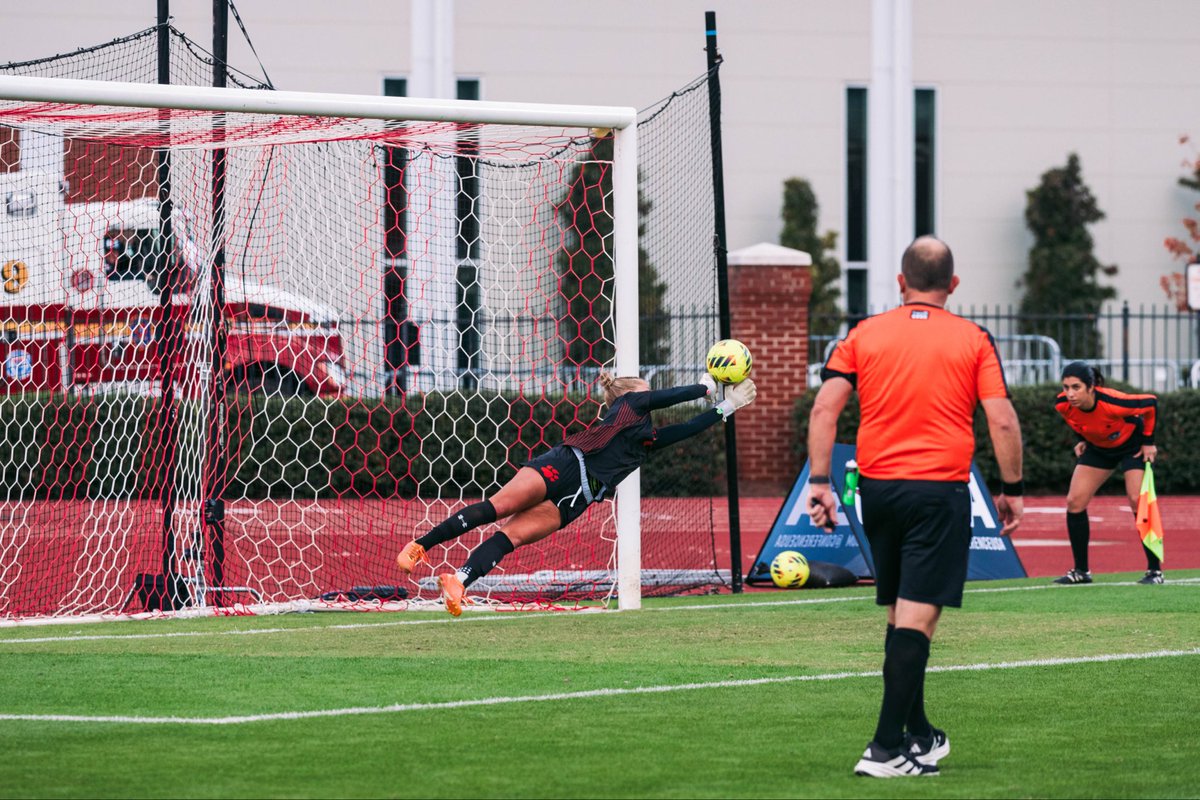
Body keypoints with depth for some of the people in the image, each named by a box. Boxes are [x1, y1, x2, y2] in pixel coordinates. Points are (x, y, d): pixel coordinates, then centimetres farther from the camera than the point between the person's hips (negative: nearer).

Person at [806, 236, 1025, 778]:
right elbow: (1001, 420, -4)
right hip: (940, 490, -4)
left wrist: (819, 482, 1)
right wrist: (1012, 489, 5)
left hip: (877, 488, 4)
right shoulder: (973, 340, 2)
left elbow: (824, 408, 0)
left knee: (899, 615, 16)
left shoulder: (864, 335, 7)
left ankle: (919, 737, 26)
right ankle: (886, 749, -14)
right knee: (917, 617, -7)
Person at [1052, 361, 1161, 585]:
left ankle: (1155, 570, -8)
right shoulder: (1062, 405, -25)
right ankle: (1081, 571, 4)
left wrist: (1148, 442, -15)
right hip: (1098, 447, 5)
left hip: (1132, 445, -5)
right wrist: (1082, 439, 5)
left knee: (1138, 501, -19)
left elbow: (1151, 403, -22)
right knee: (1074, 502, -6)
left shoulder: (1112, 403, -39)